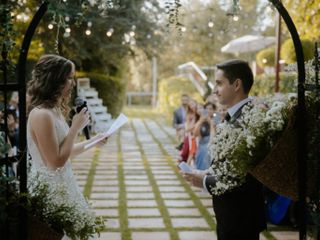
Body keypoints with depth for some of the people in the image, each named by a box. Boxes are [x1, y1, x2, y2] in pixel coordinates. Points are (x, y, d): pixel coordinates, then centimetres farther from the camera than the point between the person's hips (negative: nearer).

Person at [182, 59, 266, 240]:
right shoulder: (235, 116, 7)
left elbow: (246, 178, -26)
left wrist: (205, 182, -16)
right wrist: (208, 174, -1)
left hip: (240, 217, -9)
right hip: (231, 214, 9)